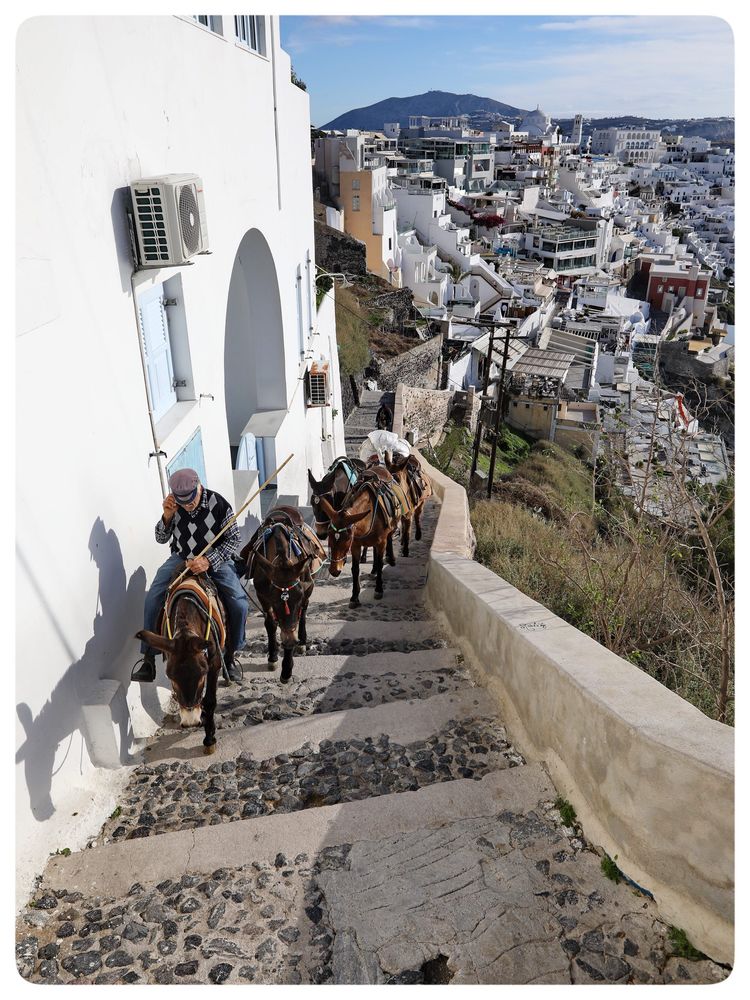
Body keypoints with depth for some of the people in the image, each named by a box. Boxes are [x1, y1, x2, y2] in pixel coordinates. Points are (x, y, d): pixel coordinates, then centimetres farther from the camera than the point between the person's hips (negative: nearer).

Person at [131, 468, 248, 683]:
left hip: (215, 560, -2)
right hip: (181, 559, 2)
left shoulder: (218, 504, -19)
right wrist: (167, 517, -19)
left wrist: (208, 561, -26)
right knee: (153, 599, -18)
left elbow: (233, 539, -13)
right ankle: (148, 656, -2)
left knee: (239, 604, -20)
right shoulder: (173, 506, -10)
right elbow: (161, 539, 1)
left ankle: (230, 654, 4)